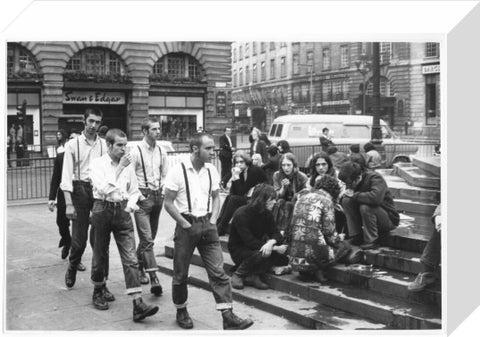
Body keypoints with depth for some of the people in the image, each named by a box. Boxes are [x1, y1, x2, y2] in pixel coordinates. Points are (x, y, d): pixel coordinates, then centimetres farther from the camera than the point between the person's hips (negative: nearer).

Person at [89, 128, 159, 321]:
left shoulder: (128, 165, 7)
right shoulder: (97, 163, -5)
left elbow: (134, 190, 17)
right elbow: (103, 189, -20)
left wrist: (131, 203, -4)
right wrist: (119, 168, -19)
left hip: (123, 212, 3)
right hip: (103, 210, -2)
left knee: (130, 259, -6)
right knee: (100, 255, 12)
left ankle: (138, 305, -10)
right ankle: (98, 292, 37)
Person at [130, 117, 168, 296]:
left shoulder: (161, 152, 8)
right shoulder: (136, 151, -9)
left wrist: (163, 191, 4)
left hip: (158, 195, 6)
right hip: (143, 197, -6)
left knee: (149, 237, 16)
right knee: (147, 239, -10)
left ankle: (139, 266, 36)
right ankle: (154, 279, -12)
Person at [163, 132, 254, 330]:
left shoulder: (211, 170, 4)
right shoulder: (178, 171, -11)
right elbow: (168, 203, -8)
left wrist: (212, 221, 1)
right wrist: (185, 224, -12)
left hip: (207, 225, 4)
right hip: (186, 226, -3)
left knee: (218, 271, -3)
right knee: (180, 274, 9)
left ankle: (228, 316, -3)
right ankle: (181, 311, 30)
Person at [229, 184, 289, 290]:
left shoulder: (267, 214, 0)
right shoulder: (241, 214, -22)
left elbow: (276, 234, -5)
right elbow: (249, 241, -29)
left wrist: (271, 242, -32)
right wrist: (275, 248, -32)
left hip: (257, 247, 7)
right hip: (238, 249, -6)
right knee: (260, 254, -36)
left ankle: (253, 276, -7)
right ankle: (238, 275, -12)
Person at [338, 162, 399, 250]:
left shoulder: (376, 178, -22)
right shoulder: (353, 182, -1)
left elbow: (376, 198, -41)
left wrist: (354, 195, -29)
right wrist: (347, 193, -15)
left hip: (389, 220, -7)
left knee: (365, 207, -35)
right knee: (346, 201, -12)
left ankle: (371, 240, -18)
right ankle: (356, 235, -7)